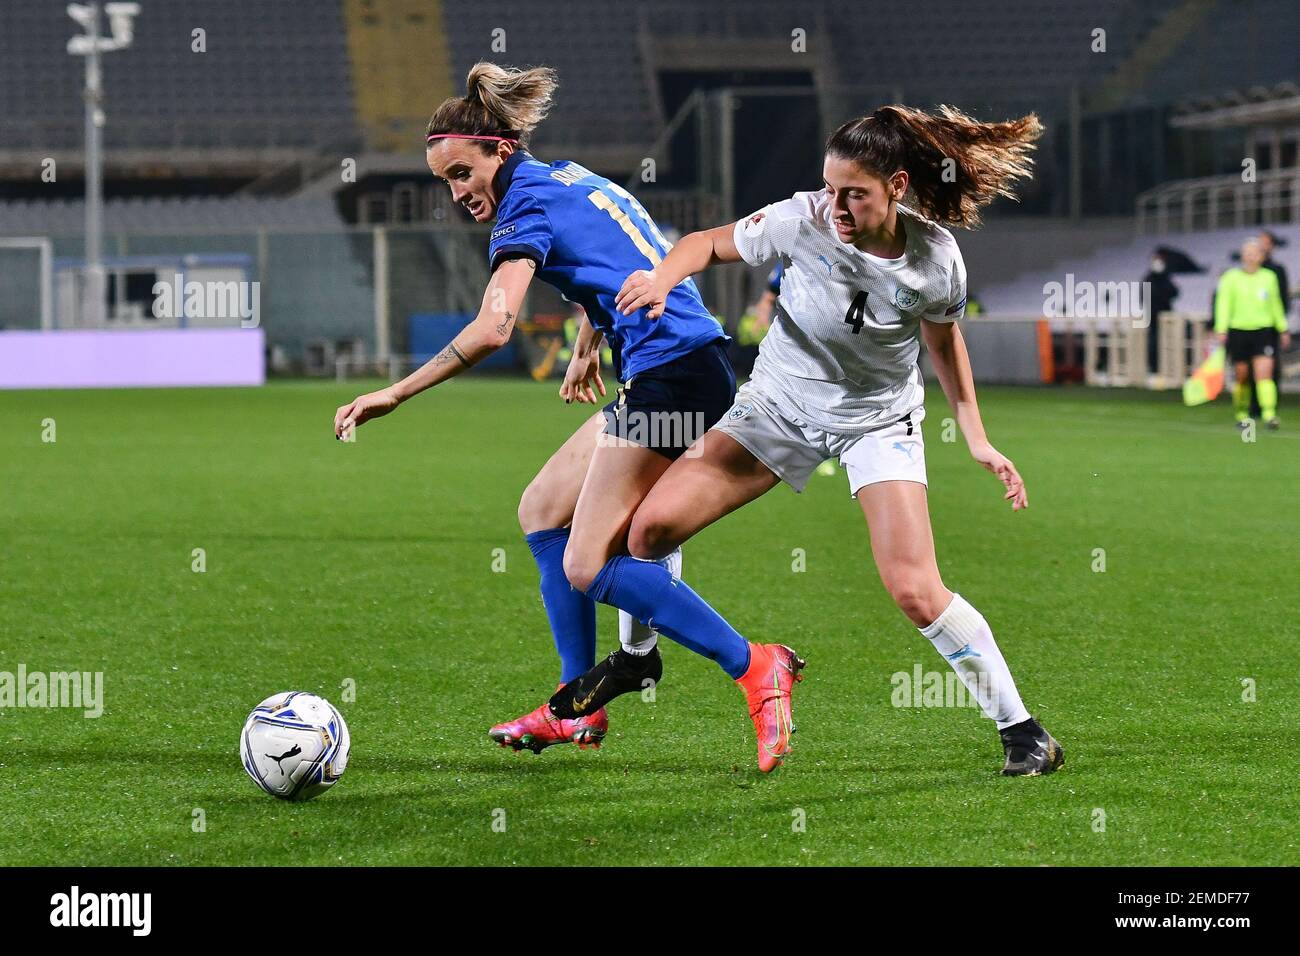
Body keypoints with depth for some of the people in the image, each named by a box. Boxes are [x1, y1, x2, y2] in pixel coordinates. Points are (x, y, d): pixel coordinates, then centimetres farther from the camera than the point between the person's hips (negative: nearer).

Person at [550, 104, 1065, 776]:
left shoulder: (936, 259, -21)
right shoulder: (803, 221, -23)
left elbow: (943, 337, 1)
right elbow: (711, 243, -6)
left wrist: (978, 441, 0)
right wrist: (664, 275, -28)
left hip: (880, 418, -1)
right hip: (782, 400, 2)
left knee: (916, 592, -17)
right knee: (653, 525, -10)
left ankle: (1020, 728, 0)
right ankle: (636, 656, 19)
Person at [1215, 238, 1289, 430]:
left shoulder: (1269, 277, 9)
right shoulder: (1231, 277, 0)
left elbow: (1275, 305, 20)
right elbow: (1223, 304, -4)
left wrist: (1283, 329, 22)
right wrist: (1221, 330, -14)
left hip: (1264, 330, 1)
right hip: (1238, 331, -1)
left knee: (1264, 373, -13)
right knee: (1241, 376, 5)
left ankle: (1269, 414, -19)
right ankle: (1242, 414, 20)